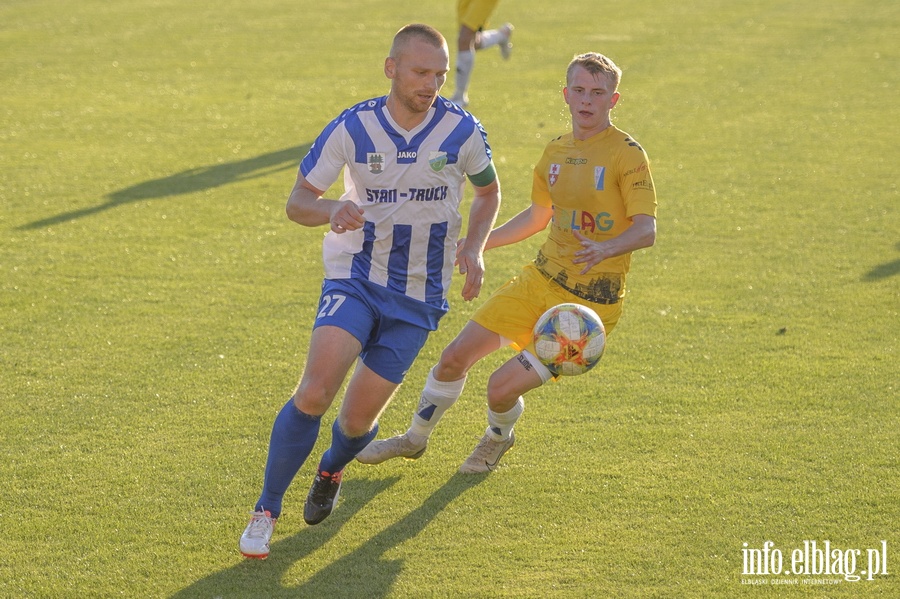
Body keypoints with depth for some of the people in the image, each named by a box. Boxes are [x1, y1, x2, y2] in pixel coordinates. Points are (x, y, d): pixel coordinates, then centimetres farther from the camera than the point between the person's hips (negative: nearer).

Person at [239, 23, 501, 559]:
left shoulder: (463, 131, -9)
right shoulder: (352, 128, -11)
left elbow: (489, 192, 10)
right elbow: (297, 202, -4)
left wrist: (474, 248, -8)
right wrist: (333, 210, -27)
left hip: (418, 298, 1)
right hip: (355, 278, -1)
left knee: (359, 418, 3)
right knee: (316, 391, -22)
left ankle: (331, 472, 40)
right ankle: (266, 511, -6)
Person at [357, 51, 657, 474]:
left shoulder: (627, 154, -13)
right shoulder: (556, 152, 9)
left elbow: (646, 230, -21)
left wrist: (605, 249, -40)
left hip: (589, 301, -6)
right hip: (541, 279, 6)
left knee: (502, 387, -12)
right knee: (454, 356, 3)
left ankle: (498, 438, 25)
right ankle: (415, 438, 29)